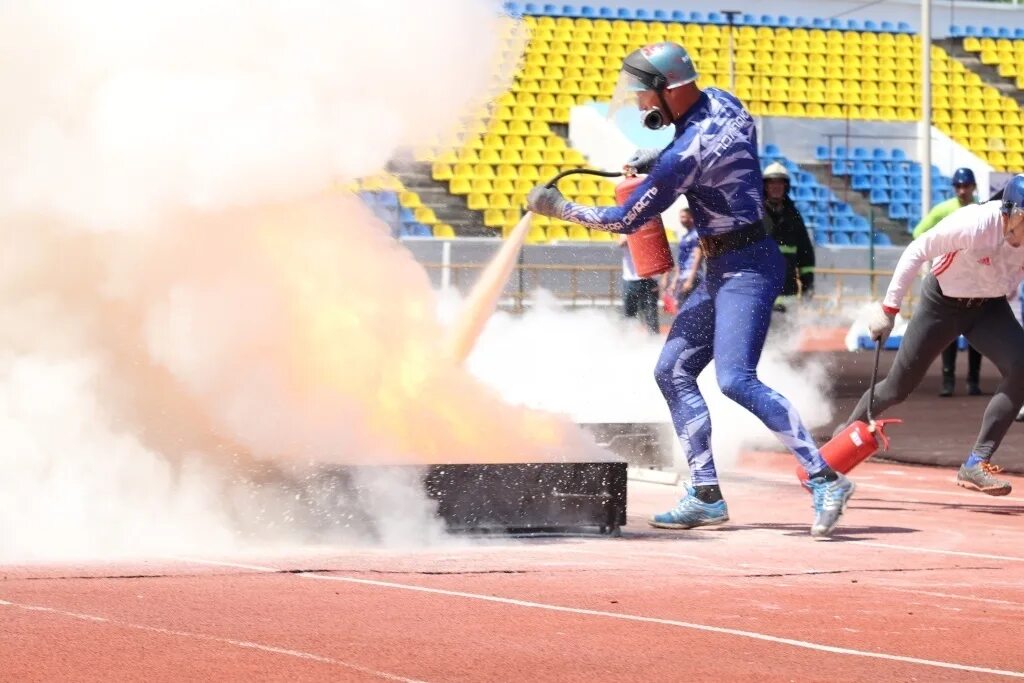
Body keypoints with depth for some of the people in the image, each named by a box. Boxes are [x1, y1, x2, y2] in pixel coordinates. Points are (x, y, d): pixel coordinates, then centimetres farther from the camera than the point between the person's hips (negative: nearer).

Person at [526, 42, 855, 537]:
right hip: (723, 270, 10)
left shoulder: (686, 154, -22)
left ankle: (824, 479, -24)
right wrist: (655, 160, 15)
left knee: (735, 379, -23)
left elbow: (626, 221, -12)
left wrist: (559, 208, 1)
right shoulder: (719, 102, 3)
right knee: (673, 371, 10)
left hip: (744, 269, -10)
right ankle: (706, 495, 10)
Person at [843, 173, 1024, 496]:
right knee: (898, 387, 5)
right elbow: (917, 251, -22)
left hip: (990, 307, 3)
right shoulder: (973, 225, -33)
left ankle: (977, 463, -15)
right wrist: (888, 308, -19)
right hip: (942, 303, -3)